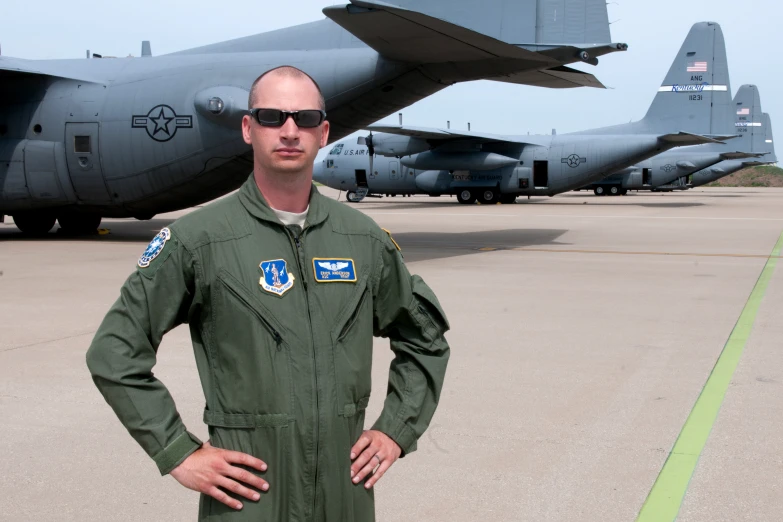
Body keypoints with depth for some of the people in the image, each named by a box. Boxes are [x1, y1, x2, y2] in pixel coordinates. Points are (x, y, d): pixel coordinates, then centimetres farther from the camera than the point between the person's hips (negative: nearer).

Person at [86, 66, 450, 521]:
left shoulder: (364, 238, 4)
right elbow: (114, 351, -5)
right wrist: (178, 453, -8)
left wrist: (396, 431, 7)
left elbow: (425, 338, 16)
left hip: (346, 485, 4)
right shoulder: (198, 239, -7)